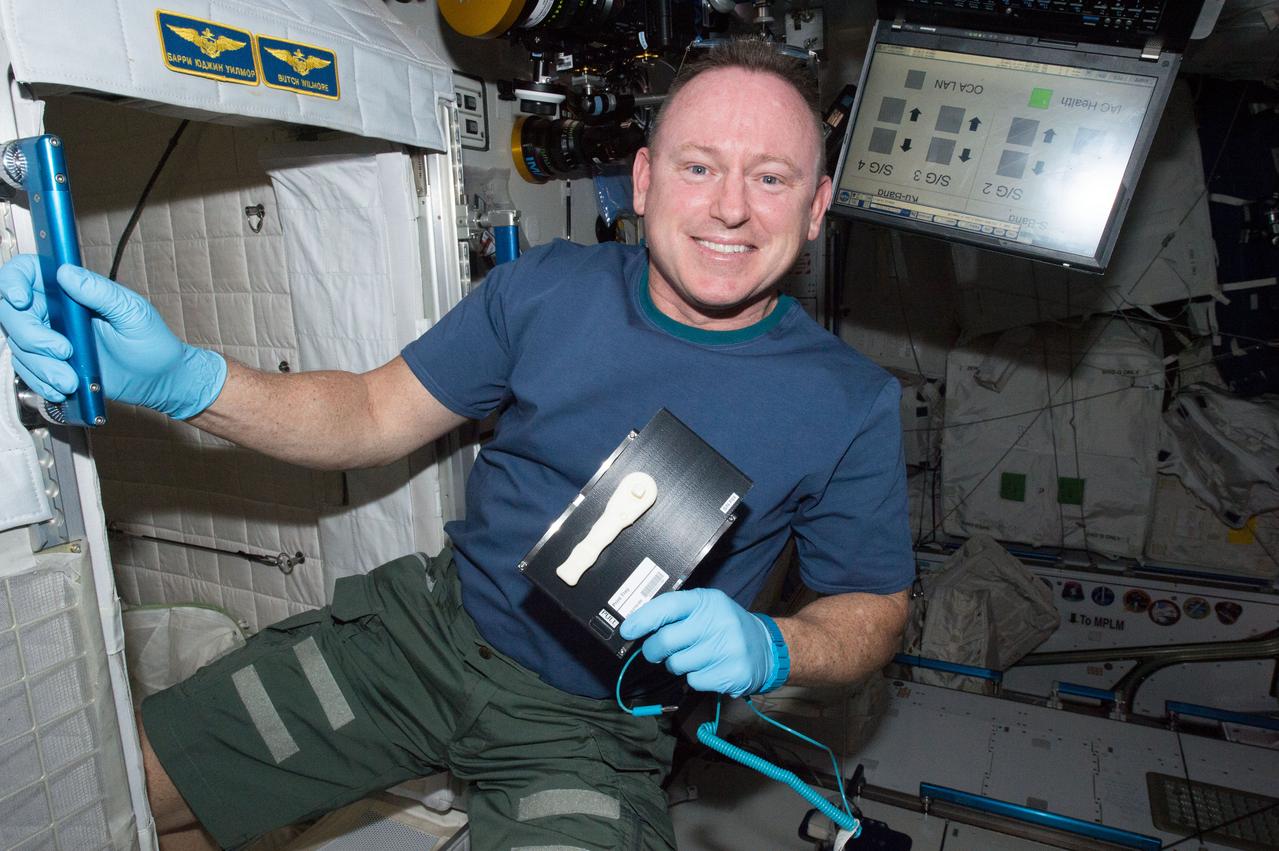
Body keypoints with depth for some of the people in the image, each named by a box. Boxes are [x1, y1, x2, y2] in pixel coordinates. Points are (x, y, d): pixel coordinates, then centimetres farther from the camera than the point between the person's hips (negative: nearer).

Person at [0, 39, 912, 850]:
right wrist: (182, 377, -15)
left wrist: (768, 648, -23)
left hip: (591, 724, -1)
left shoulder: (851, 403, -11)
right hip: (429, 622, 3)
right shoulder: (547, 288, -6)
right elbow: (375, 416, 0)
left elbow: (876, 608, -1)